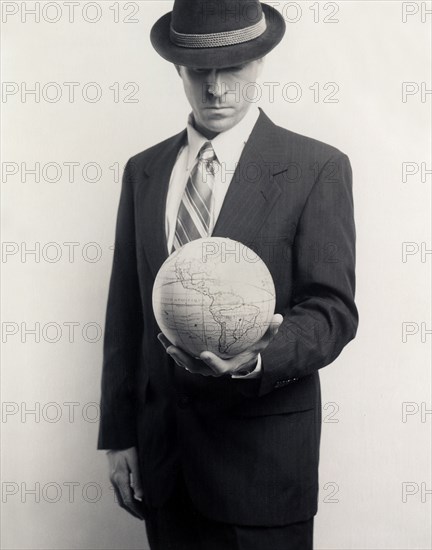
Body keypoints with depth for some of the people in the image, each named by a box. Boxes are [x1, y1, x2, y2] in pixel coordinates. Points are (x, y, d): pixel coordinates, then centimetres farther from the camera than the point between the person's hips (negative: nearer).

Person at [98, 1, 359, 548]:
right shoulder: (143, 171, 7)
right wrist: (118, 435, 6)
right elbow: (125, 313, 8)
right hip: (161, 453, 4)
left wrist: (258, 355, -29)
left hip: (266, 456, -3)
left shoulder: (318, 169, -6)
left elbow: (332, 311, -9)